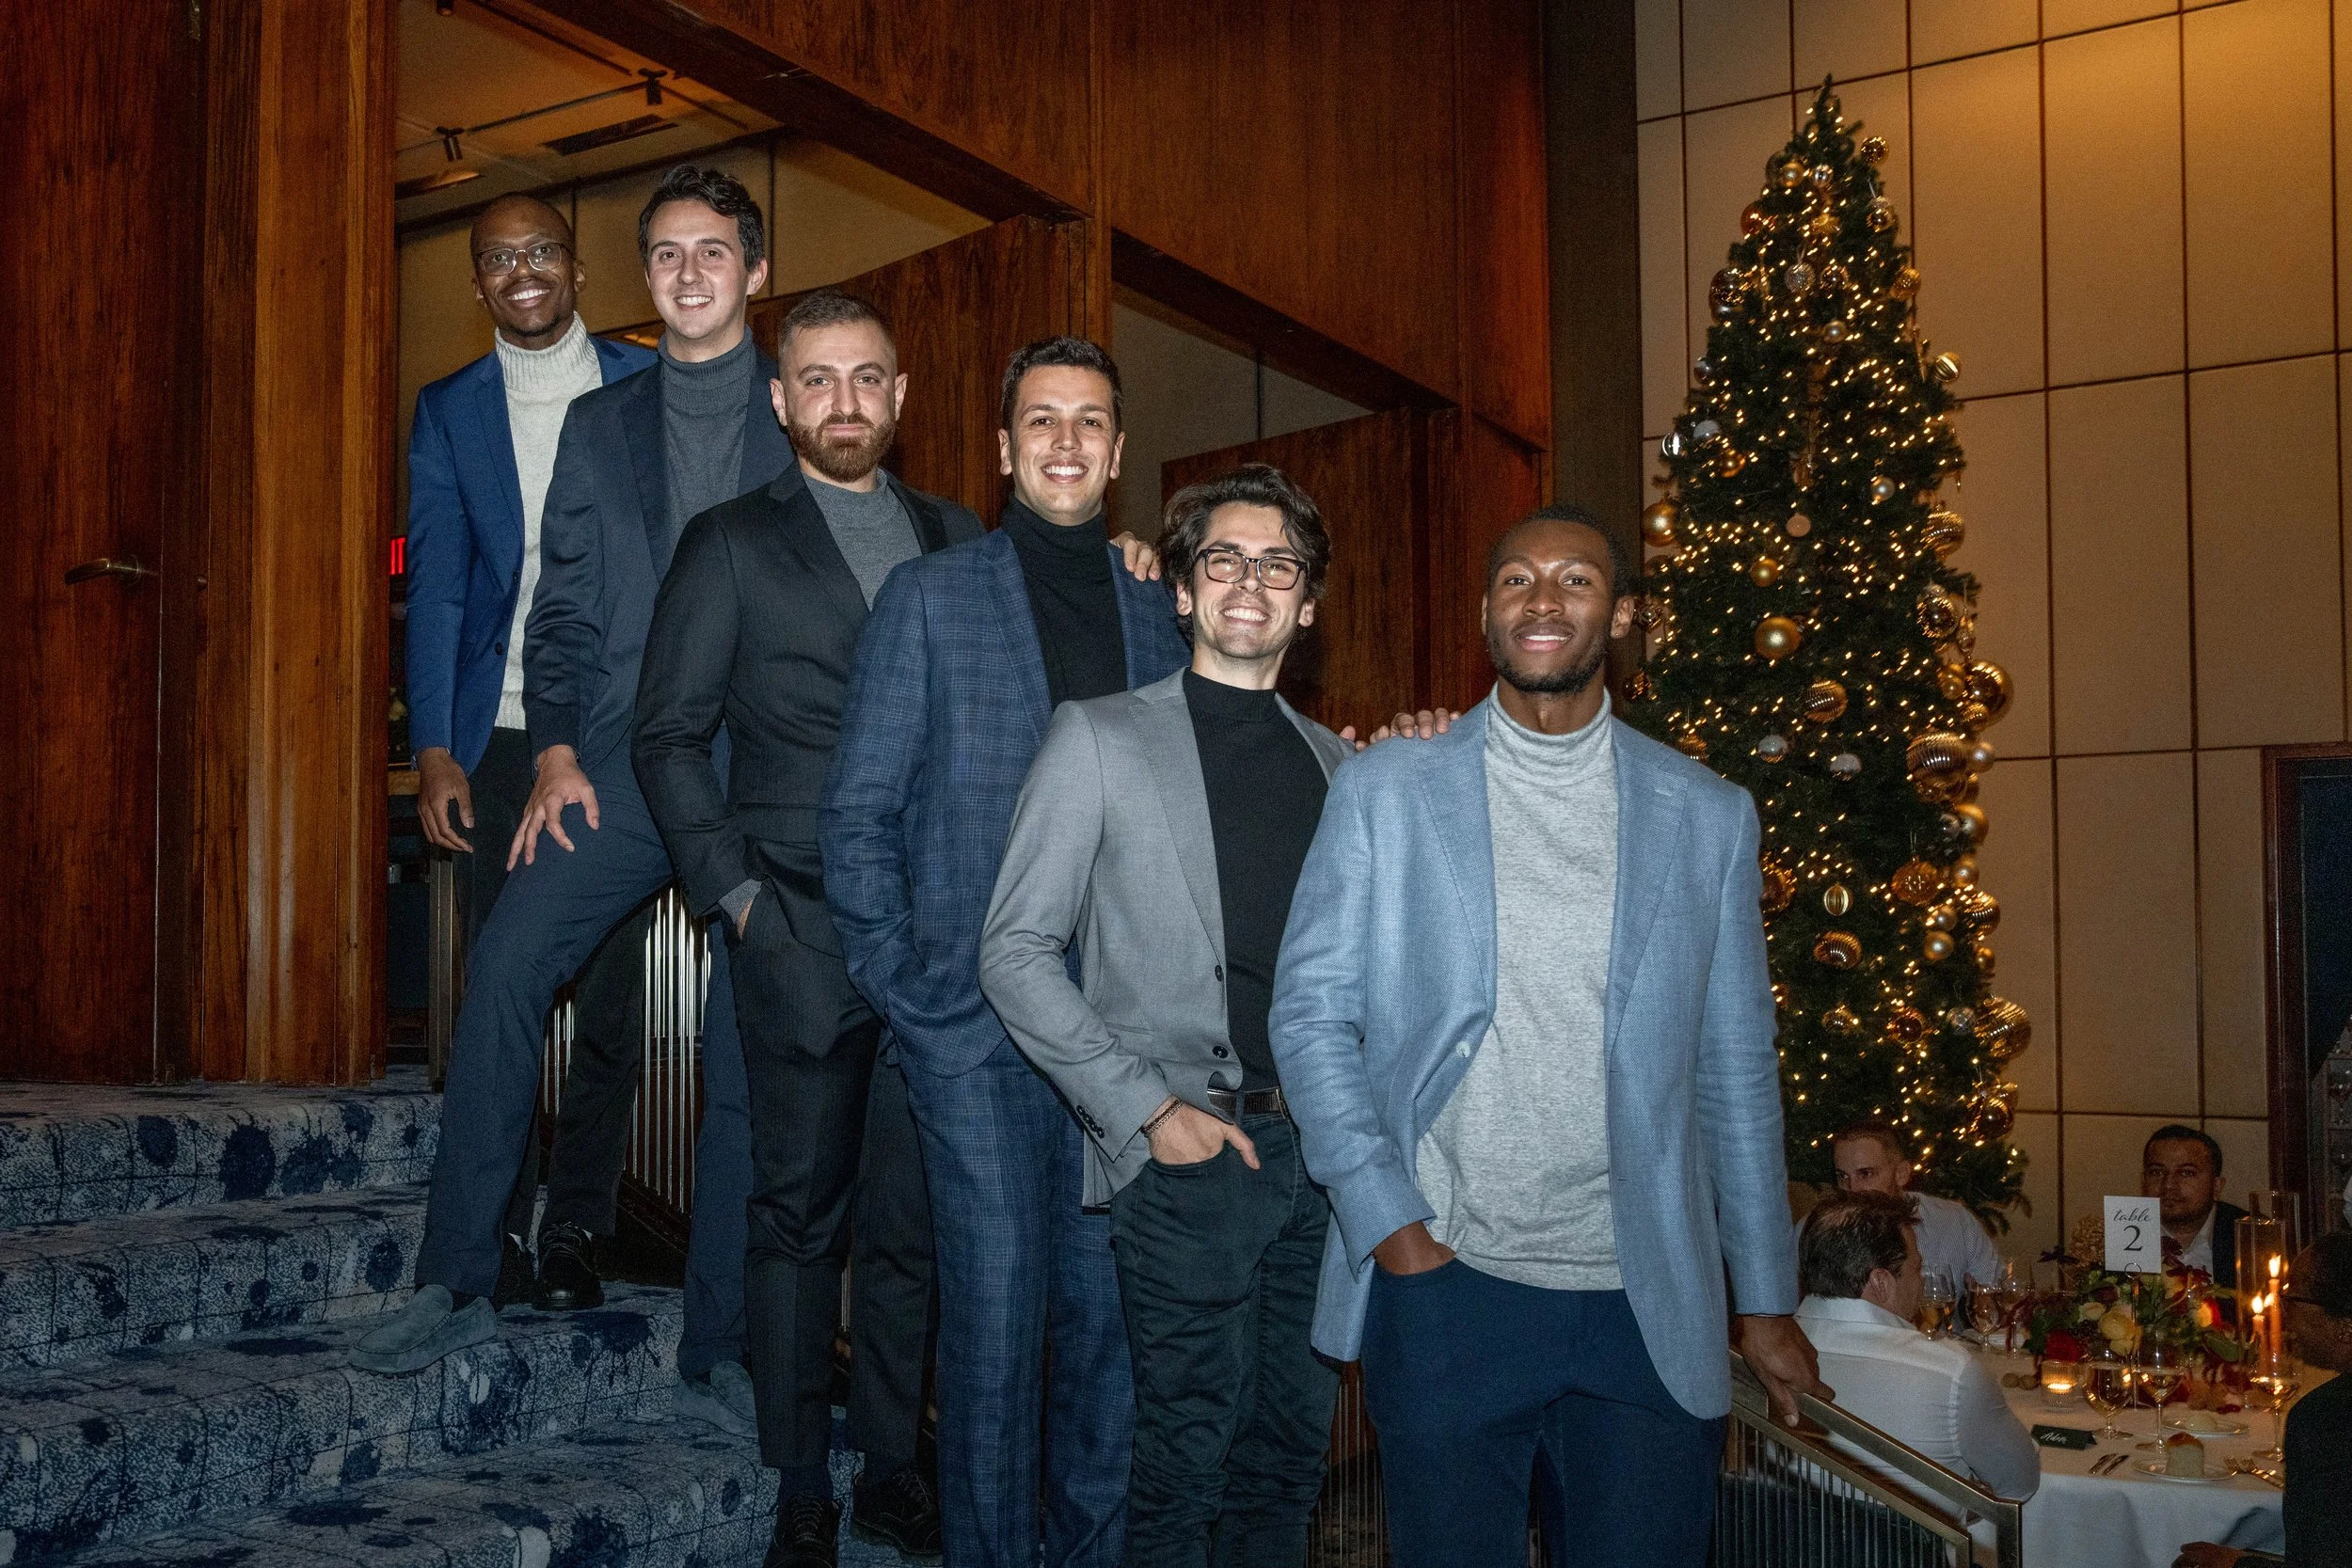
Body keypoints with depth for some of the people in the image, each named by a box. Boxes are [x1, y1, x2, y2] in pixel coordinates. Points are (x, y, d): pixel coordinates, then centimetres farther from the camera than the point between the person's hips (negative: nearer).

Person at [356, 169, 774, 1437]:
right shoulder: (599, 425, 18)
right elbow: (563, 606, 13)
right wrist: (556, 747, -2)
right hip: (628, 759, 2)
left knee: (748, 1057, -2)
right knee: (509, 958, -19)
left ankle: (715, 1354, 8)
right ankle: (454, 1284, -8)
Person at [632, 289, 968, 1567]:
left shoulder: (958, 540, 15)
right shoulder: (731, 545, 5)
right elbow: (667, 735, 2)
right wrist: (732, 893, -5)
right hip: (803, 935, -3)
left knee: (914, 1217, 8)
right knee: (801, 1212, 4)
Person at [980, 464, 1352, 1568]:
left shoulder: (1336, 763, 14)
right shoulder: (1099, 738, 1)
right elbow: (1016, 951, -4)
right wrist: (1149, 1107, -10)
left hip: (1319, 1146, 4)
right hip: (1188, 1148, -4)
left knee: (1291, 1439, 11)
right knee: (1189, 1451, 1)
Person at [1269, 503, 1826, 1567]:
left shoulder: (1707, 817, 7)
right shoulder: (1385, 791, 3)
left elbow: (1737, 1075, 9)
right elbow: (1310, 1013, 1)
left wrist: (1767, 1302, 9)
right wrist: (1387, 1223, -8)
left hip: (1647, 1311, 1)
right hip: (1442, 1284, -1)